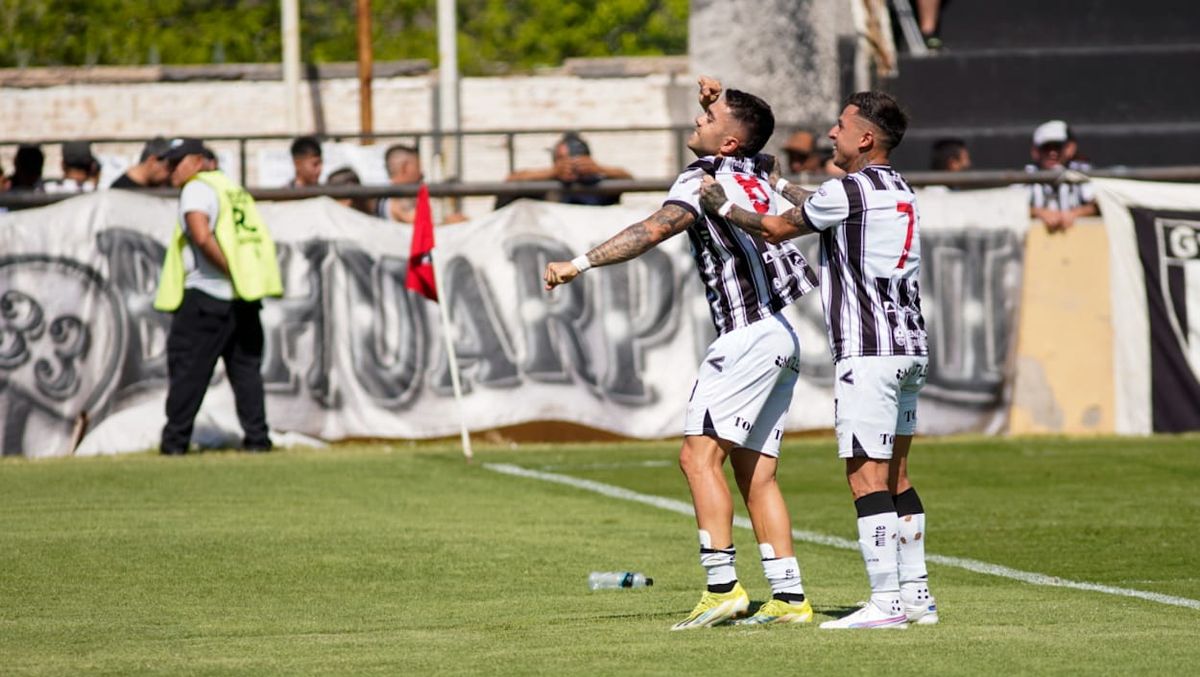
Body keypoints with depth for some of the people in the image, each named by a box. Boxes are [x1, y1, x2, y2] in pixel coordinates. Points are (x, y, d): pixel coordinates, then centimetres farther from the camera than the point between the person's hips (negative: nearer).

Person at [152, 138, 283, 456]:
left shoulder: (196, 190, -7)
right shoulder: (232, 188, 18)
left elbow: (202, 236, -23)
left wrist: (229, 270, -16)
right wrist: (239, 273, 12)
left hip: (205, 295, -7)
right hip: (244, 298, 7)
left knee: (186, 369, 0)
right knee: (246, 369, 10)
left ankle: (175, 439, 0)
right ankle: (257, 437, 6)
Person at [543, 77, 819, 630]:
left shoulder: (703, 178, -9)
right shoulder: (752, 171, 16)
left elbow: (653, 230, -26)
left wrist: (580, 263, -28)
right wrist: (719, 99, 29)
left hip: (750, 332, -10)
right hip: (782, 338, 10)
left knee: (699, 455, -13)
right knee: (755, 474, 10)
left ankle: (722, 585, -21)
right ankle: (789, 598, 7)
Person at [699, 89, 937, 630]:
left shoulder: (849, 189, -11)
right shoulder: (899, 191, 16)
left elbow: (776, 229, 2)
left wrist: (723, 206, 16)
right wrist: (777, 184, 45)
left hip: (869, 352, -9)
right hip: (910, 347, 9)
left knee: (867, 478, -9)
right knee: (895, 476, 14)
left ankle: (886, 601, -13)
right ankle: (916, 594, 15)